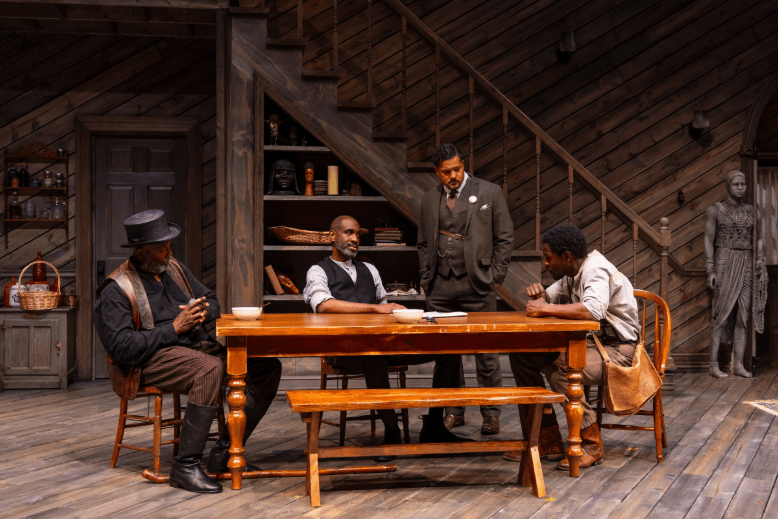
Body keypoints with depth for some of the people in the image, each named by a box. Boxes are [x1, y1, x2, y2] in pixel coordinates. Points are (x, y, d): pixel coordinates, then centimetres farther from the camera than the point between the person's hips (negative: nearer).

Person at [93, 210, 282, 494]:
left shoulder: (174, 268, 14)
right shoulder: (116, 291, -8)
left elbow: (212, 301, 23)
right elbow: (120, 348, -17)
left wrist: (203, 311, -3)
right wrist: (173, 328, -17)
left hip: (198, 346, 8)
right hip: (151, 360, -7)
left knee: (267, 367, -10)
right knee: (210, 368, -38)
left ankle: (224, 452, -5)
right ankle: (185, 466, -29)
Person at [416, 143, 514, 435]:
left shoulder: (489, 193, 2)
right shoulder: (429, 200, 13)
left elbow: (504, 238, 4)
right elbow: (423, 244, 19)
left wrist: (495, 276, -2)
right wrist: (427, 279, 9)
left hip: (477, 286, -3)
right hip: (440, 289, 3)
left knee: (486, 352, 0)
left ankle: (491, 413, 10)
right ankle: (454, 410, 17)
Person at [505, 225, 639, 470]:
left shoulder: (596, 270, -20)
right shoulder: (571, 275, 9)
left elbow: (594, 310, -39)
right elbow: (548, 301, 22)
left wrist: (546, 309, -31)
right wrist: (538, 295, -3)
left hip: (617, 351, -9)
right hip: (590, 343, 9)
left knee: (559, 366, -35)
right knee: (522, 355, -1)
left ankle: (591, 443, -18)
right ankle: (548, 440, 1)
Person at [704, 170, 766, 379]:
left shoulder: (751, 210, 11)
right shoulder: (714, 210, -1)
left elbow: (758, 238, 10)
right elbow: (709, 240, -5)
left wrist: (760, 260, -7)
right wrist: (710, 271, -12)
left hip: (746, 265, 4)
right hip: (724, 262, -4)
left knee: (742, 314, 1)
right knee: (721, 313, -7)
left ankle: (739, 365, 4)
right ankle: (714, 365, -4)